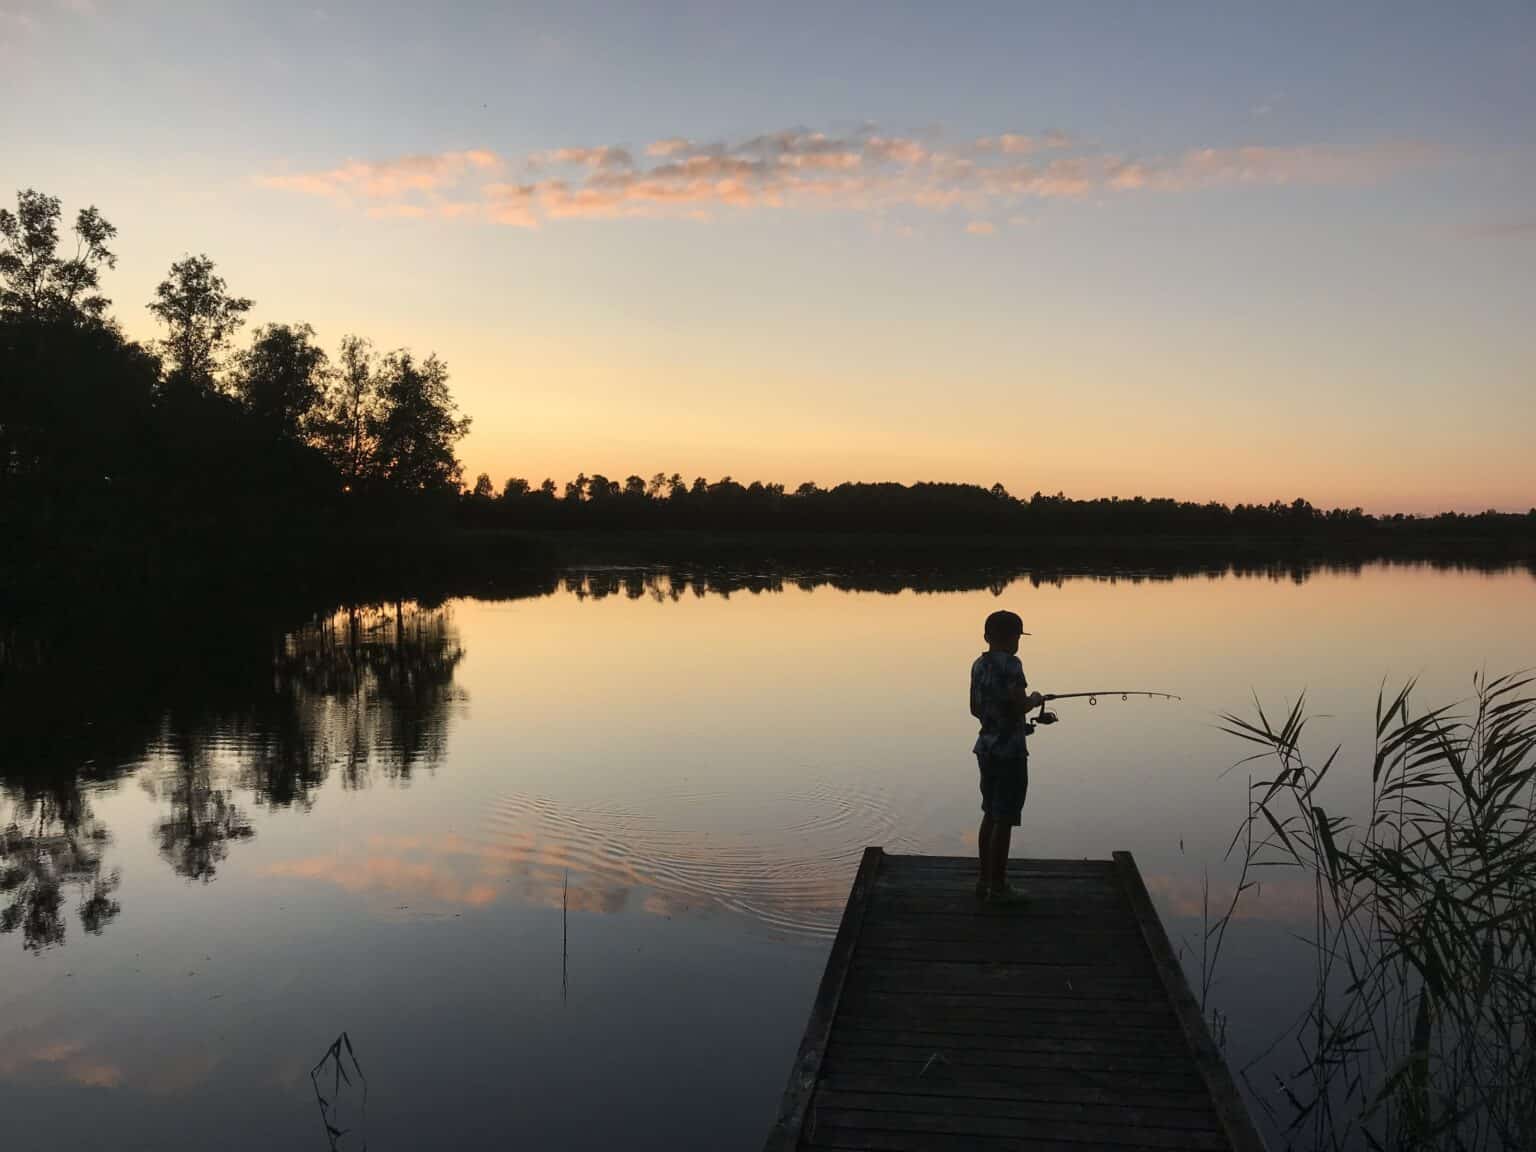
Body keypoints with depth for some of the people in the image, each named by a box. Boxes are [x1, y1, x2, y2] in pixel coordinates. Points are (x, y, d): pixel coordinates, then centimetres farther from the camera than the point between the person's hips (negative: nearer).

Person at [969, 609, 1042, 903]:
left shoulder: (979, 664, 8)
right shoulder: (1010, 664, -16)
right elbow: (1019, 705, -24)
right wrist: (1034, 700, -3)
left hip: (986, 747, 8)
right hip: (1009, 751, -8)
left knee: (990, 815, 18)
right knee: (1004, 820, 0)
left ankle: (985, 879, 25)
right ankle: (998, 887, 8)